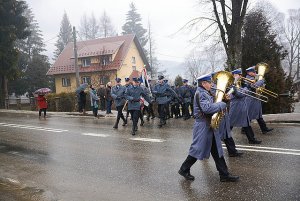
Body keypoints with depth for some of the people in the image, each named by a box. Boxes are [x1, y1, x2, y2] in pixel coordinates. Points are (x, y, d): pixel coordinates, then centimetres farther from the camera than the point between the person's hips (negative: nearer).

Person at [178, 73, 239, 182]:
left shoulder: (205, 93, 14)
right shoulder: (201, 93, -18)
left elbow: (210, 105, 17)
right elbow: (207, 108, -31)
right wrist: (222, 105, -20)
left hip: (209, 125, 10)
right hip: (203, 126, -10)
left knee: (217, 151, 10)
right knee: (198, 149, 0)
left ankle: (224, 174, 16)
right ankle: (184, 169, 18)